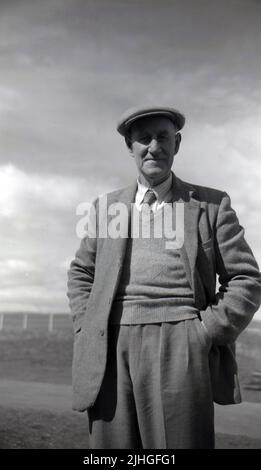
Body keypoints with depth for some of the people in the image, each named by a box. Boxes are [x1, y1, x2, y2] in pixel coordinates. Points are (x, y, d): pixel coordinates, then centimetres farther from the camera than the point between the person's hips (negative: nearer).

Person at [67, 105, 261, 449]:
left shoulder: (211, 205, 9)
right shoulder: (107, 207, 16)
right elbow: (80, 273, 24)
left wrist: (207, 334, -5)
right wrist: (88, 327, 9)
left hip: (179, 353, -2)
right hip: (111, 353, 3)